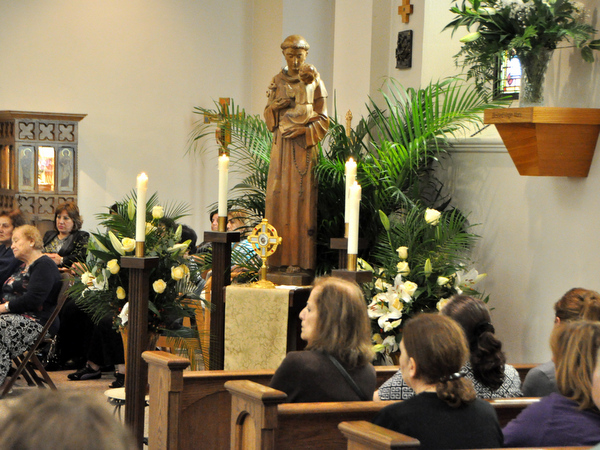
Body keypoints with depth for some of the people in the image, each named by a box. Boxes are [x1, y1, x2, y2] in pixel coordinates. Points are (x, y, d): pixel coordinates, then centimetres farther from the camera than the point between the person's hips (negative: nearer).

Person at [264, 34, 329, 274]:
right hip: (281, 147, 4)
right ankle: (279, 257, 4)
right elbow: (268, 115, 12)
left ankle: (299, 258, -6)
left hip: (304, 148, -4)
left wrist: (303, 129, -17)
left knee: (300, 199, -7)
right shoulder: (277, 81, 13)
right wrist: (276, 105, -9)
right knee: (277, 198, 0)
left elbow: (322, 120, -1)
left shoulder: (314, 83, 0)